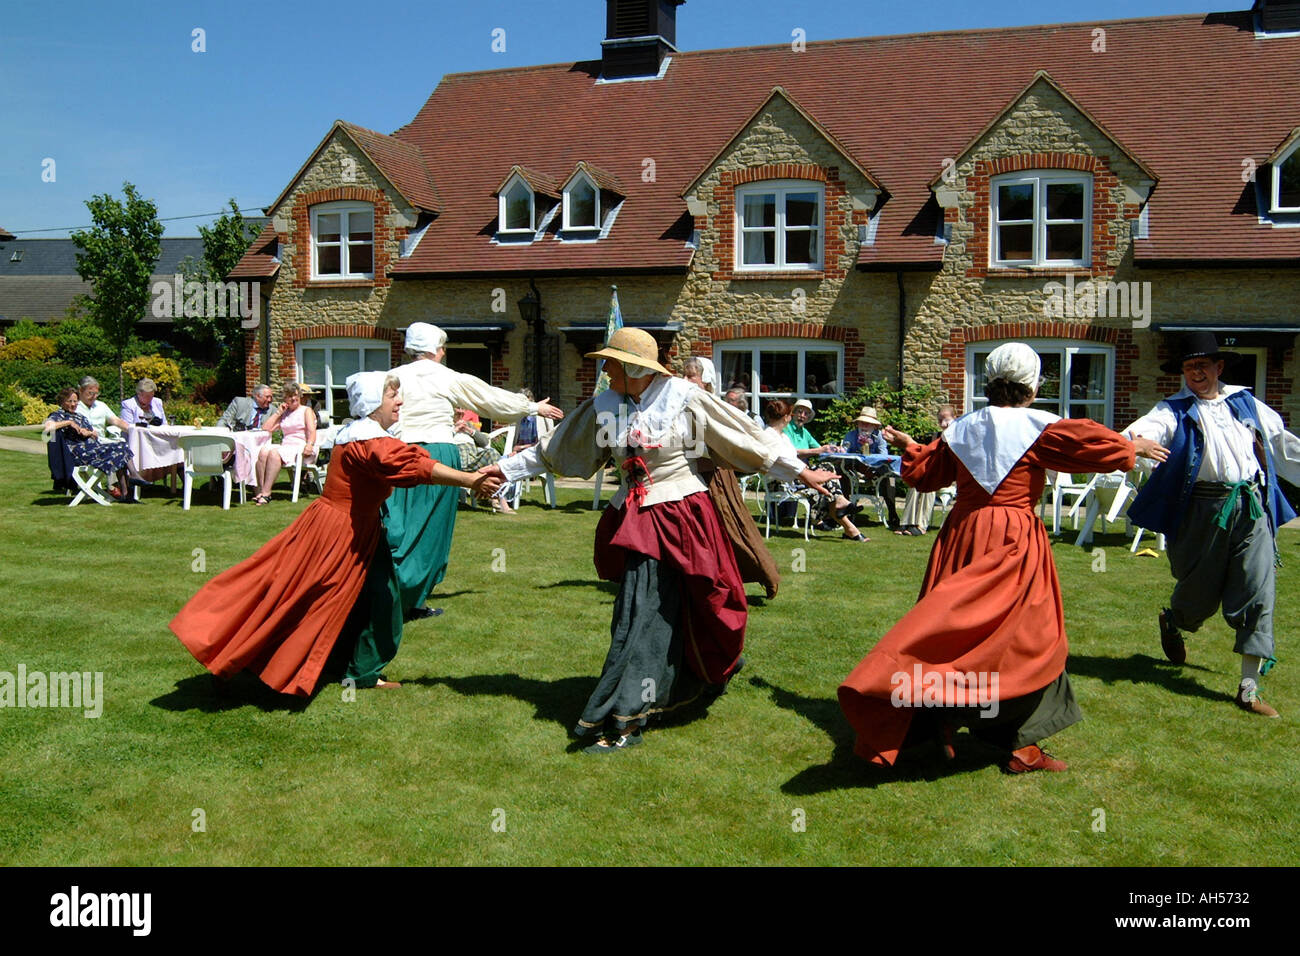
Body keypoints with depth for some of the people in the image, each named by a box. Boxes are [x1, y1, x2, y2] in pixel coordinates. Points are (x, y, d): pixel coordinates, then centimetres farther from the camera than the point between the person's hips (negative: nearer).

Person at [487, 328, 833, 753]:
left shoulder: (684, 398, -8)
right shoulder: (605, 406, 5)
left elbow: (746, 438, -3)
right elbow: (555, 448, 17)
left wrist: (799, 471, 1)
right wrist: (507, 468, 18)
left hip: (678, 516, -5)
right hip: (634, 521, 5)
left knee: (645, 614, -10)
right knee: (659, 614, 8)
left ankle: (624, 718, -6)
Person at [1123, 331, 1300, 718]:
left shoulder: (1246, 403, 16)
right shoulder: (1175, 409, 4)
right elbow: (1151, 426, -19)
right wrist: (1132, 440, -41)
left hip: (1253, 508, 3)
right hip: (1204, 509, -3)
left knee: (1258, 595, -2)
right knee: (1201, 593, 7)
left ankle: (1249, 689, 4)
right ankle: (1171, 623, 44)